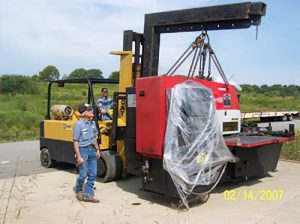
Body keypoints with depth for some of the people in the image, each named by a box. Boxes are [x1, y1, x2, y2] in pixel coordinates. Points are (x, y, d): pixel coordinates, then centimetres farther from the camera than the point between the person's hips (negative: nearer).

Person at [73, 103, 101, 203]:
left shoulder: (92, 123, 7)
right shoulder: (79, 124, -13)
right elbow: (75, 141, -13)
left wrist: (97, 150, 13)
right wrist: (78, 156, -16)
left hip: (92, 150, 7)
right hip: (83, 150, -7)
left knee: (93, 174, 6)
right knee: (83, 174, 2)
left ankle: (88, 195, 16)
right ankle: (78, 191, 29)